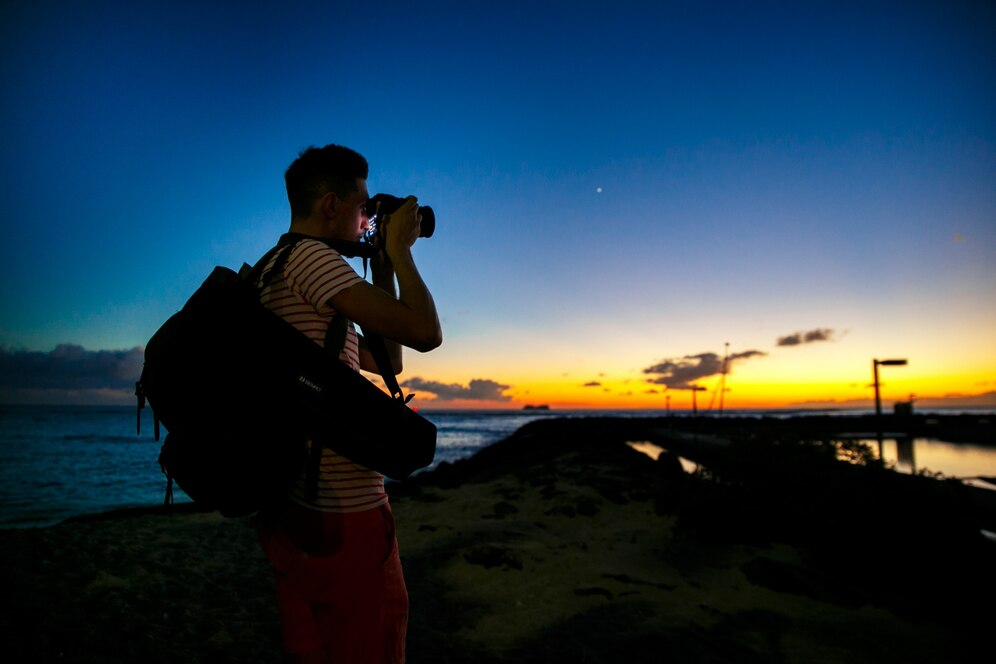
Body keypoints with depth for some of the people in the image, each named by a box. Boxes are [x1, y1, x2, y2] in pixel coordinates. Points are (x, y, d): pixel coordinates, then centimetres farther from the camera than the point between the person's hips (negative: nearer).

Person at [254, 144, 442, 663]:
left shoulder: (272, 271, 18)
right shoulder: (309, 256, -12)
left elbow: (385, 360, 18)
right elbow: (425, 332, -20)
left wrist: (382, 268, 16)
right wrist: (399, 248, -4)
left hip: (292, 506, 10)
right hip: (342, 513, -10)